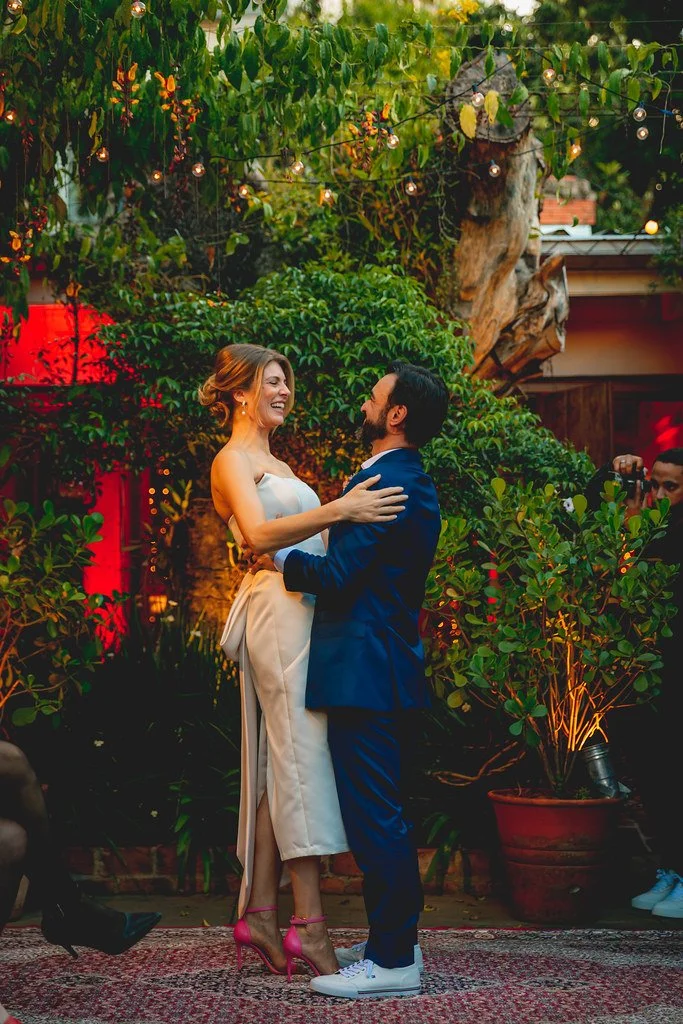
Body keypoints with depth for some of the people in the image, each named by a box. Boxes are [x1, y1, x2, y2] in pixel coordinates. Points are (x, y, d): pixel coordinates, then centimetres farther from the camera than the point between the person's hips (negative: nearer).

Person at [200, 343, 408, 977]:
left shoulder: (274, 464, 25)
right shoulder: (232, 459, -3)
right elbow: (259, 534, -20)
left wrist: (360, 517, 12)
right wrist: (337, 510, -27)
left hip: (306, 610, 9)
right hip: (281, 609, -9)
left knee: (283, 762, 6)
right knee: (302, 757, -12)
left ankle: (260, 913, 8)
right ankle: (310, 924, -12)